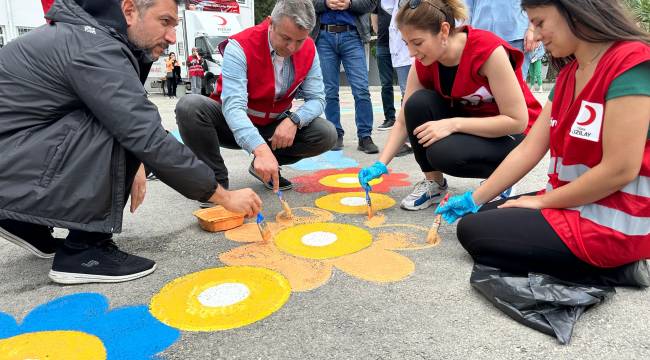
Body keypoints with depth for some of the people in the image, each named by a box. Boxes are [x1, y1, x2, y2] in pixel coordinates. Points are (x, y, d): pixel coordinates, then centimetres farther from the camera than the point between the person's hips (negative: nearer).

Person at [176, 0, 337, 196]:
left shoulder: (309, 50, -11)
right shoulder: (241, 47, -26)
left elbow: (316, 98, -10)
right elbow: (233, 106, -37)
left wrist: (293, 120, -33)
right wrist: (260, 149, -53)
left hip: (274, 127, 4)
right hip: (234, 124, -3)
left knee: (326, 135, -19)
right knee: (190, 106, -32)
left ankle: (263, 166, 2)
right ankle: (217, 179, -13)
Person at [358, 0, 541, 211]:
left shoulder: (489, 51, -28)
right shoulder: (424, 63, -11)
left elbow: (518, 121, -26)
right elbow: (404, 121, -6)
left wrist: (452, 124, -33)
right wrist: (380, 165, -19)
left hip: (512, 136, -5)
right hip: (467, 124, 6)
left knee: (443, 152, -32)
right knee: (418, 103, -21)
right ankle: (433, 183, -5)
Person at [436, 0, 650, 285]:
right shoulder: (568, 75, 7)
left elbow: (620, 170, -24)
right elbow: (528, 150, 5)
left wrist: (542, 201, -12)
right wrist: (474, 200, 3)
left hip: (612, 223, -9)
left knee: (473, 232, -6)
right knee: (479, 218, 16)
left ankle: (612, 267, -4)